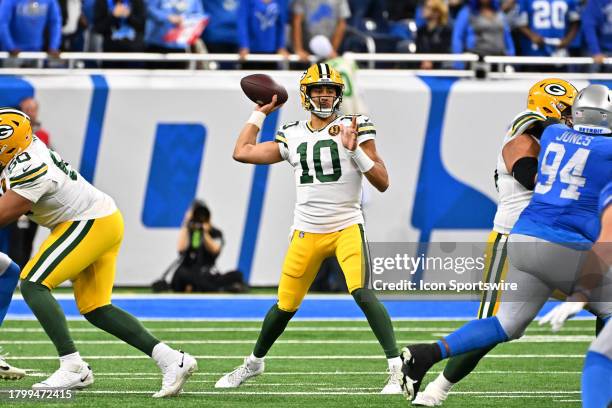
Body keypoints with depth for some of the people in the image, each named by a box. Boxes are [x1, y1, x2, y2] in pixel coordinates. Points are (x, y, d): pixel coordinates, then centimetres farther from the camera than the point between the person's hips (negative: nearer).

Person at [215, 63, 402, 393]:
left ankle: (398, 369, -22)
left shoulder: (355, 128, -3)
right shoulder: (293, 136, 7)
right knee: (285, 305, 9)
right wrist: (261, 113, 15)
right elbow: (242, 152, 11)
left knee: (362, 294, -24)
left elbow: (382, 183, -7)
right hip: (307, 232, 3)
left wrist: (355, 151, -21)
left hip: (347, 227, -3)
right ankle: (254, 363, 33)